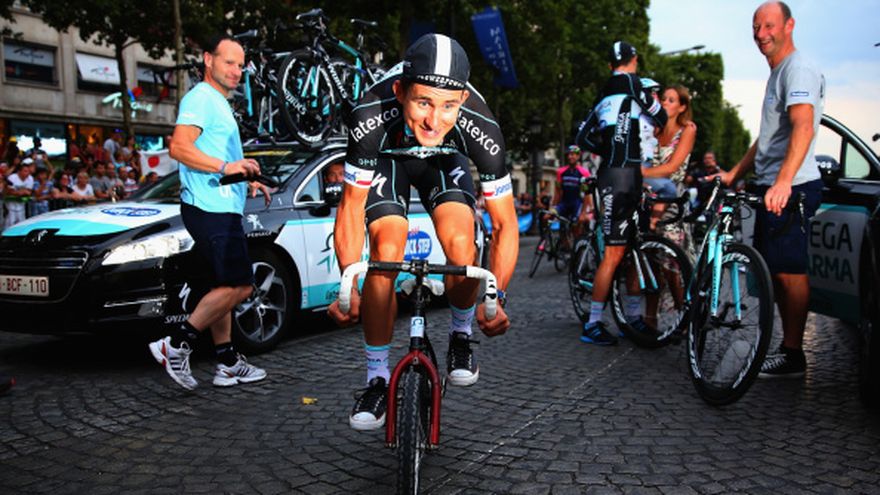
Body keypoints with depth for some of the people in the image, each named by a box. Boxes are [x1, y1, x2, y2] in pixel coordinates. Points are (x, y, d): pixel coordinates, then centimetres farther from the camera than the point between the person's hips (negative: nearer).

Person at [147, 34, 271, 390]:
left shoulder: (219, 103, 25)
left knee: (225, 287, 11)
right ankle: (176, 345, -5)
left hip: (223, 208, 11)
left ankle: (227, 363, 17)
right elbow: (179, 147, -21)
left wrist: (248, 180, 22)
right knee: (239, 286, -12)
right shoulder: (201, 98, -8)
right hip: (211, 210, -11)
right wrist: (225, 167, -26)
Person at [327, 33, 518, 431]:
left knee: (460, 243, -26)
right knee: (385, 252, -21)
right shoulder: (371, 117, -39)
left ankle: (460, 337, 5)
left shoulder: (480, 127, -37)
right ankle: (378, 378, -3)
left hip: (445, 160, 1)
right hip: (386, 157, 0)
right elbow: (351, 206, -25)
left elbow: (504, 224, -26)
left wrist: (495, 296, -32)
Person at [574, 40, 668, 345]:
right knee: (614, 253, -9)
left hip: (629, 175, 9)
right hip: (621, 175, -9)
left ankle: (632, 315, 20)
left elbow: (582, 137, 20)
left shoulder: (605, 94, 20)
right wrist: (659, 127, 22)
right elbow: (660, 116, 0)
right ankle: (592, 325, -5)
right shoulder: (630, 82, -4)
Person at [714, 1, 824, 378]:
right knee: (775, 270, 13)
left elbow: (803, 127, -25)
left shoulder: (799, 68, -9)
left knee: (789, 271, -7)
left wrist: (783, 182, -37)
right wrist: (733, 175, 21)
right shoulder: (776, 74, 23)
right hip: (771, 189, 11)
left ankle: (793, 356, 1)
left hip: (791, 190, -10)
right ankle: (787, 348, 22)